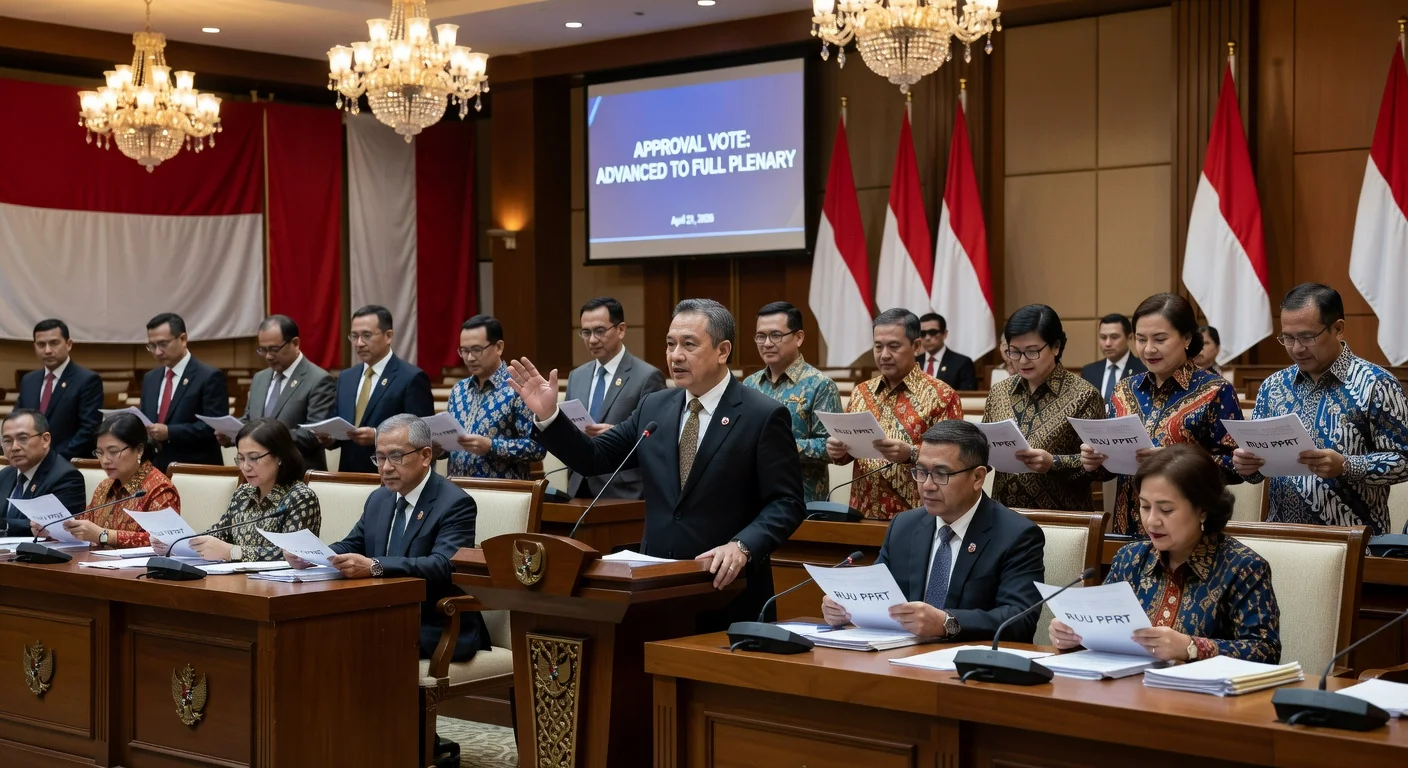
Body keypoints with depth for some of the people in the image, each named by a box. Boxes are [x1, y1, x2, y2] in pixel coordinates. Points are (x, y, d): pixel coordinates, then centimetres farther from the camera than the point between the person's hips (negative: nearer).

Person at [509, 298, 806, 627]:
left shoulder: (764, 416, -8)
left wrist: (742, 547, -27)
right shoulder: (654, 408, 9)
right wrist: (548, 415, -2)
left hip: (727, 593, -4)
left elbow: (786, 504, -12)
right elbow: (594, 458, 11)